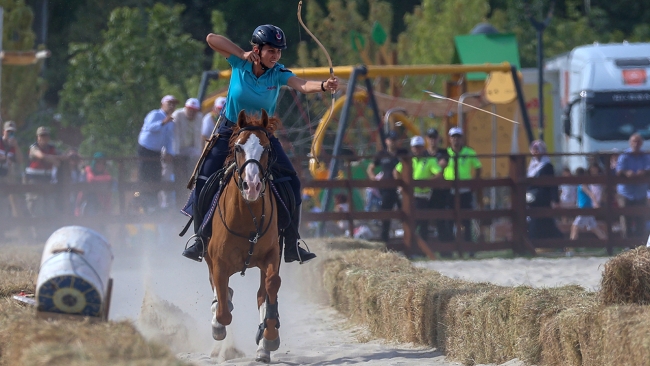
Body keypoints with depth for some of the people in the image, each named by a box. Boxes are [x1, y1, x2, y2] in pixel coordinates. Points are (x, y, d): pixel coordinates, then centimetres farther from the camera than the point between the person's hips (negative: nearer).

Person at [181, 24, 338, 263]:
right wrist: (242, 54, -24)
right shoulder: (240, 63, -13)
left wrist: (323, 86, -52)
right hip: (230, 132, -1)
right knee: (204, 183, -9)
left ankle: (292, 246, 1)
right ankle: (200, 240, 7)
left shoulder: (278, 74, -13)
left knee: (291, 184, -8)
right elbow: (211, 39, -18)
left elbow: (302, 85, -32)